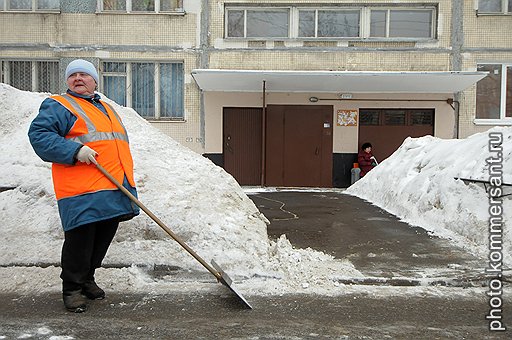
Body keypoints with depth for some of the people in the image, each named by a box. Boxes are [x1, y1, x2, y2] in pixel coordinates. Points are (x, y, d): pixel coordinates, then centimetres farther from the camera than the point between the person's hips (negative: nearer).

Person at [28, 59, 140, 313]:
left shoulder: (107, 109, 26)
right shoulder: (59, 106, 3)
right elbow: (38, 134, -11)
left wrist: (128, 184, 23)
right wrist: (75, 151, -22)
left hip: (115, 190, 7)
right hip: (83, 191, -7)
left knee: (102, 239, 12)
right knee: (80, 240, -5)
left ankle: (87, 279, 31)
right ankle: (72, 289, 13)